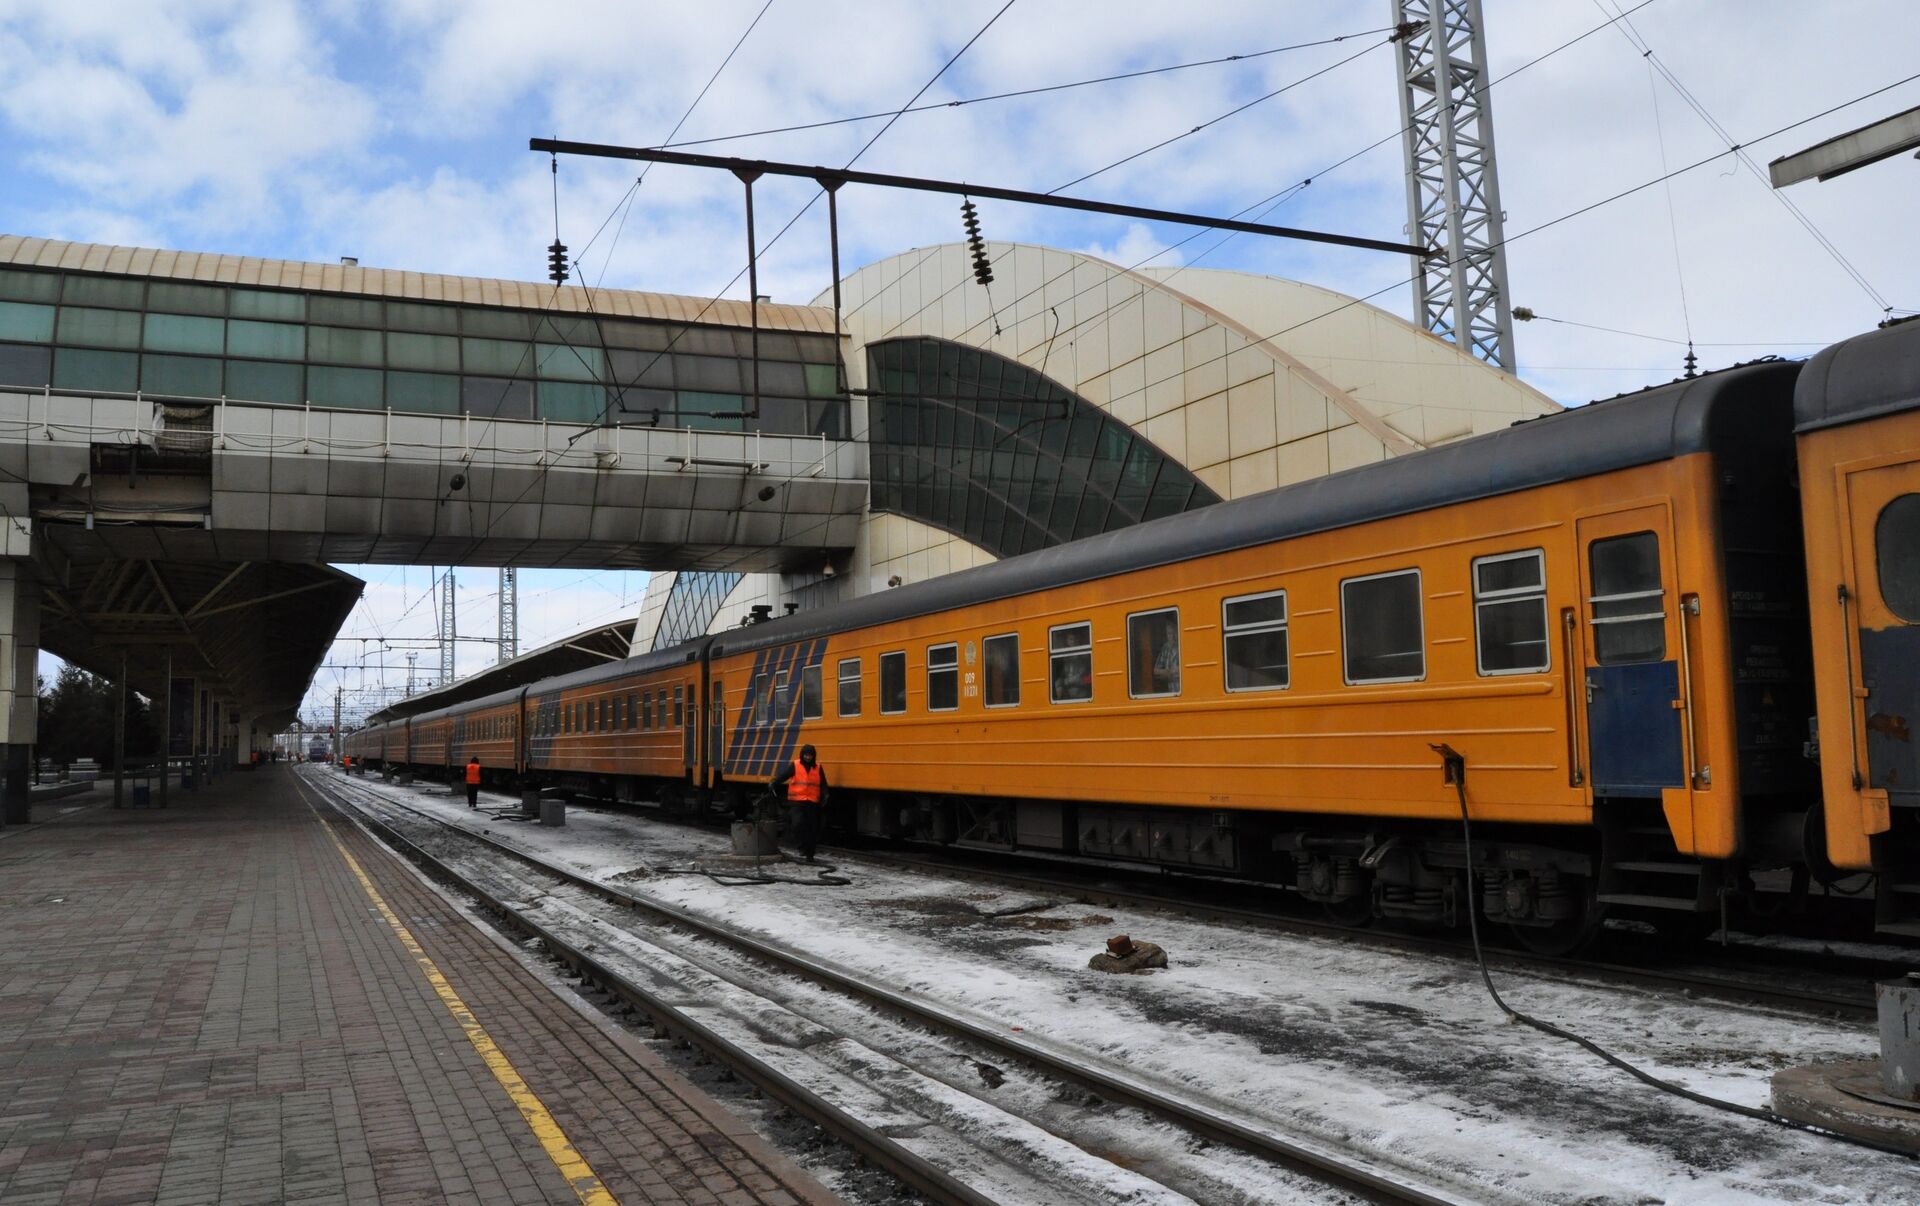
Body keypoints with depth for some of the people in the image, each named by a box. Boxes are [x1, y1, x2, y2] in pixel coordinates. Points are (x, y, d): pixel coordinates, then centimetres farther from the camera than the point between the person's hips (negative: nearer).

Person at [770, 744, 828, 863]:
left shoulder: (818, 768, 6)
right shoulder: (794, 765, -2)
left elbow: (823, 785, 7)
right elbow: (782, 776, -11)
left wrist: (825, 796, -8)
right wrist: (774, 785, -28)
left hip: (813, 803, 3)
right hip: (797, 802, -3)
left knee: (812, 829, 6)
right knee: (798, 824, -21)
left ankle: (809, 854, 17)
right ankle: (802, 848, -6)